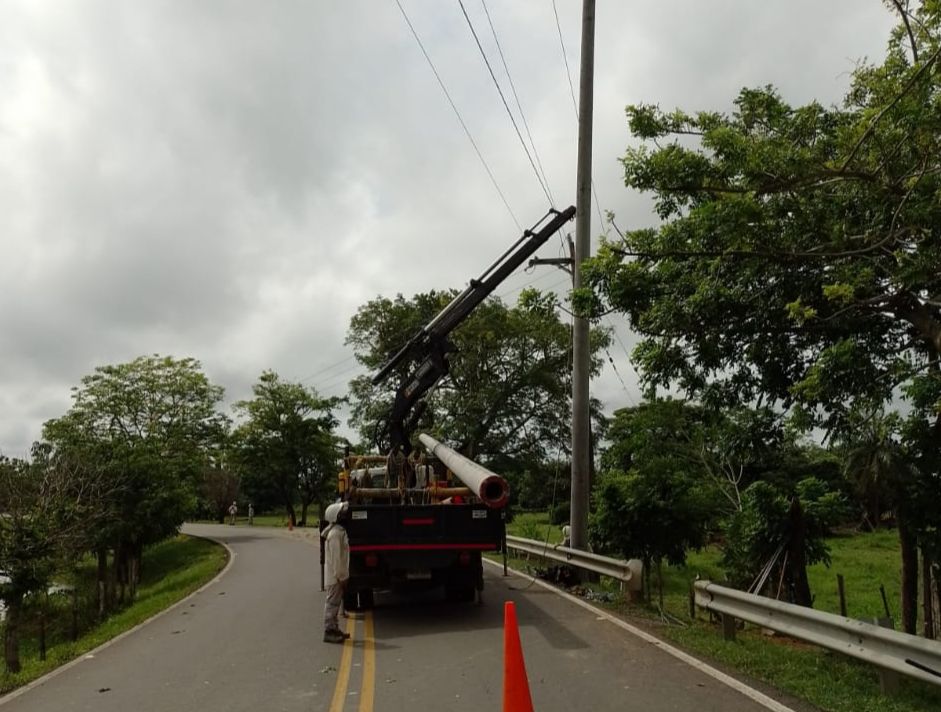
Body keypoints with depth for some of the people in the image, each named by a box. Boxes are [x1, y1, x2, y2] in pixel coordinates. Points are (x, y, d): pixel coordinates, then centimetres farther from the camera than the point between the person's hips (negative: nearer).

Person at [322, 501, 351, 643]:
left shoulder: (339, 531, 12)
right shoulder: (335, 533, -19)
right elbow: (336, 558, -22)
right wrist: (342, 577, -19)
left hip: (337, 575, 10)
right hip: (335, 576, -10)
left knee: (334, 603, 15)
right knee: (332, 603, -4)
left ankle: (334, 629, 24)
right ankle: (329, 632, 0)